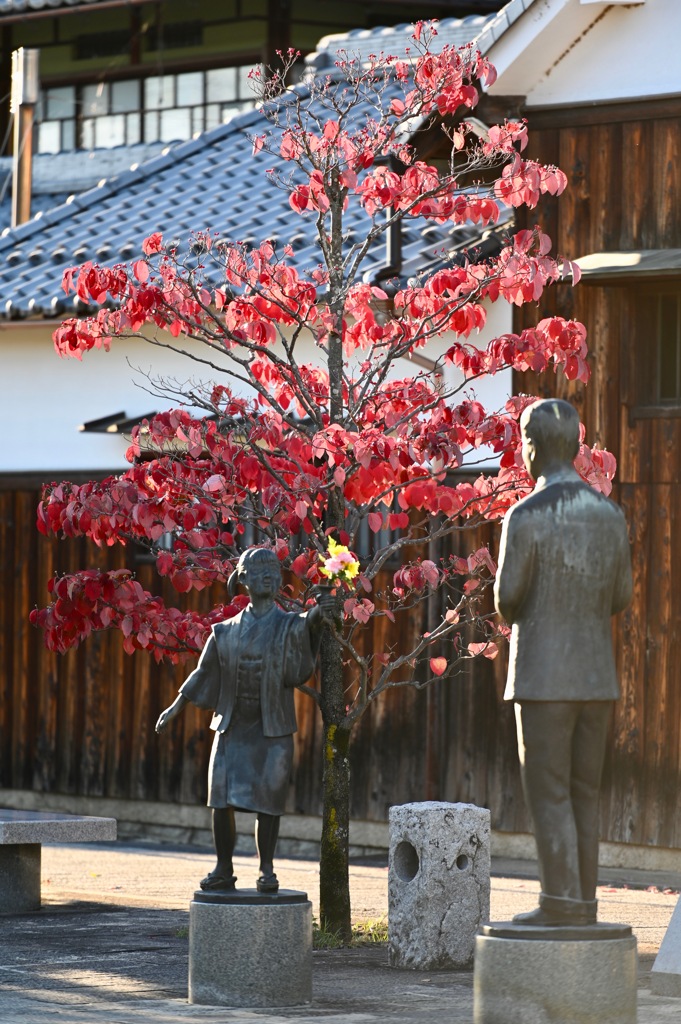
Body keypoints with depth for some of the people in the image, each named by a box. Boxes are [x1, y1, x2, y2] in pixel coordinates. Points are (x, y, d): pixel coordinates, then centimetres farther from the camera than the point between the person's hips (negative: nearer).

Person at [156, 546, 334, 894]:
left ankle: (267, 870, 4)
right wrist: (175, 708, 12)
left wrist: (315, 616, -38)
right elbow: (205, 673, 14)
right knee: (222, 799, -2)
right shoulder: (227, 631, 10)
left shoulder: (288, 625, 4)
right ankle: (223, 870, 7)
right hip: (232, 726, 2)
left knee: (266, 800, -5)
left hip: (272, 728, -2)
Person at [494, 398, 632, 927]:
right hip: (598, 676, 6)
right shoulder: (611, 515, 5)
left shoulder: (526, 517, -13)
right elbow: (621, 596, 10)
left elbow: (508, 599, -10)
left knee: (549, 794, -1)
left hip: (544, 678, -6)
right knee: (584, 794, 11)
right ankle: (584, 902, 12)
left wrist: (514, 611, 13)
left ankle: (561, 901, -4)